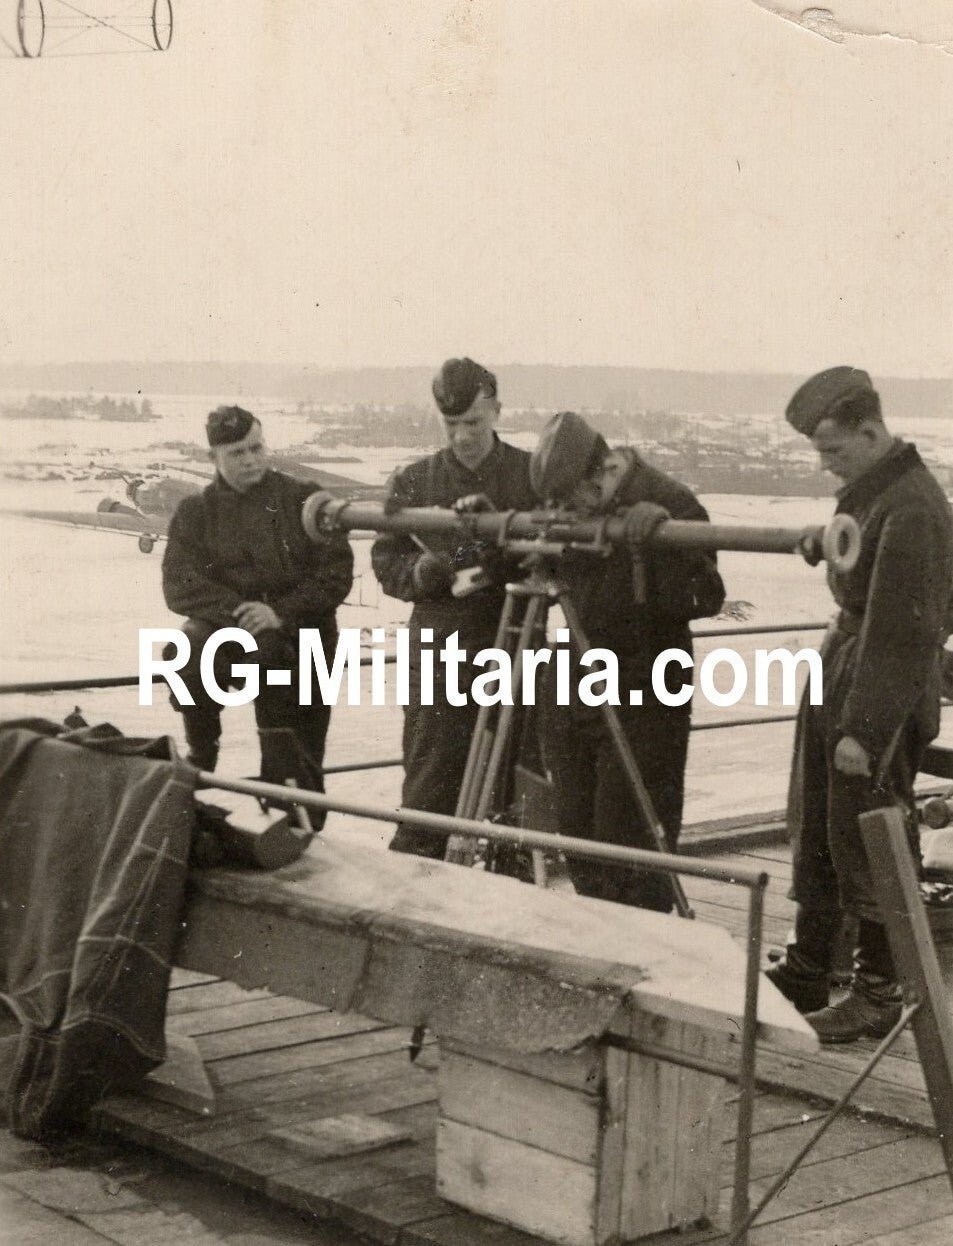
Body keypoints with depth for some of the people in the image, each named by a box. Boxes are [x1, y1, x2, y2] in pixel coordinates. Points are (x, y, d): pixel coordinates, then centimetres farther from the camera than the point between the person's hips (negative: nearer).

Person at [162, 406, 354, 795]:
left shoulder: (304, 501, 3)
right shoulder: (195, 511, 7)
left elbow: (336, 571, -5)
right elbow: (179, 584, -4)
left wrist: (281, 613, -20)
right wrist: (236, 612, -21)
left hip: (300, 639, 0)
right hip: (225, 629, 0)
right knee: (188, 651, -30)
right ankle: (200, 759, -10)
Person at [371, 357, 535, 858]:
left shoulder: (533, 476, 2)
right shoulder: (413, 482, 6)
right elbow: (386, 563, 6)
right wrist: (435, 572, -14)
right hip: (439, 658, 0)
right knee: (427, 796, 1)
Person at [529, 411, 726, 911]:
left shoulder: (669, 504, -17)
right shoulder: (567, 510, 2)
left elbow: (703, 600, -22)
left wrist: (661, 542, -36)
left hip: (642, 699, -7)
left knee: (628, 832, -7)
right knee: (577, 828, 13)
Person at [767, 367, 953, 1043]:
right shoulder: (867, 491, 9)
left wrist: (864, 729, -22)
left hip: (884, 695, -10)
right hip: (842, 665, 10)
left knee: (869, 847, -1)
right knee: (813, 833, 17)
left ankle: (878, 995, 12)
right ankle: (806, 972, 30)